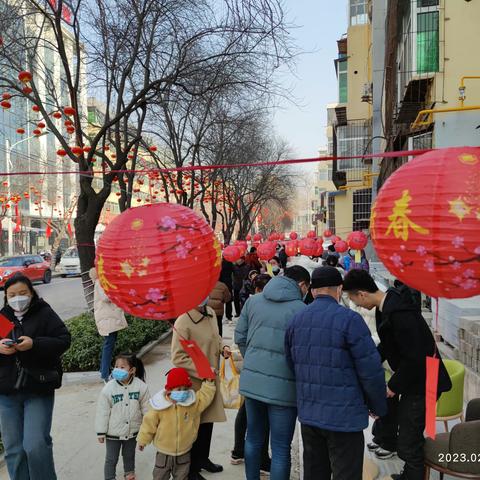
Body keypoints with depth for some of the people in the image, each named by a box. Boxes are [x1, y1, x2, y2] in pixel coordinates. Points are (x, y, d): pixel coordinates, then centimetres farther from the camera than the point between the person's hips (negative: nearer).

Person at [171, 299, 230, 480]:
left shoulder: (210, 313, -1)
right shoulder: (183, 322, -24)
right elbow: (178, 357, -21)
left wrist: (222, 347, -3)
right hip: (194, 382, -7)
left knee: (209, 419, 22)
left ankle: (203, 458, 44)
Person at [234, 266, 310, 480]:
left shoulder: (253, 301, 3)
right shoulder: (301, 310, -14)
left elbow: (240, 337, 7)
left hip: (251, 381, 5)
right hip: (283, 387, -5)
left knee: (253, 438, 22)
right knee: (281, 449, 9)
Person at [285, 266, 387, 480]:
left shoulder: (296, 320, 4)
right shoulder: (349, 320, -16)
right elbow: (371, 370, -15)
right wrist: (378, 406, 1)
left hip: (307, 413, 7)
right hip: (344, 416, -6)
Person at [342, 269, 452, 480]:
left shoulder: (399, 313, -29)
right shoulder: (386, 305, 2)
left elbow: (414, 358, -27)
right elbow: (387, 344, 14)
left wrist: (394, 386, -15)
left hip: (422, 383, -10)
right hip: (411, 378, 10)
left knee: (407, 445, -3)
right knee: (409, 434, 24)